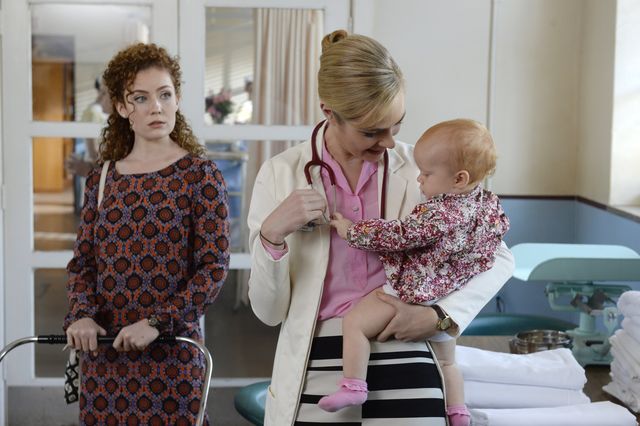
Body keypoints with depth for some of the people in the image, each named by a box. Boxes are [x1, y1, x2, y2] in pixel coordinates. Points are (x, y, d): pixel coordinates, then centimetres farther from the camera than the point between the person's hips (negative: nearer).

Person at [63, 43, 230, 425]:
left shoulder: (200, 176, -5)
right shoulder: (102, 179, 7)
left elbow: (215, 268, -9)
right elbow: (83, 262, 8)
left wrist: (157, 322, -18)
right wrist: (81, 315, -10)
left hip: (172, 353, -3)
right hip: (103, 352, 4)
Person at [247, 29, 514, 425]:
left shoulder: (419, 170, 0)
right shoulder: (280, 174, -2)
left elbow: (499, 258, 5)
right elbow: (270, 311, -1)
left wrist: (439, 316, -10)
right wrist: (272, 234, -18)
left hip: (404, 364, 0)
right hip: (317, 371, 0)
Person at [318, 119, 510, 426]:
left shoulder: (440, 214, -27)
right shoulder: (491, 205, -1)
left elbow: (399, 237, -22)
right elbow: (501, 226, 21)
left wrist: (352, 231, -10)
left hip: (413, 294, -9)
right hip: (449, 302, 10)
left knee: (353, 322, -9)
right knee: (446, 363, 27)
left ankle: (352, 386, -14)